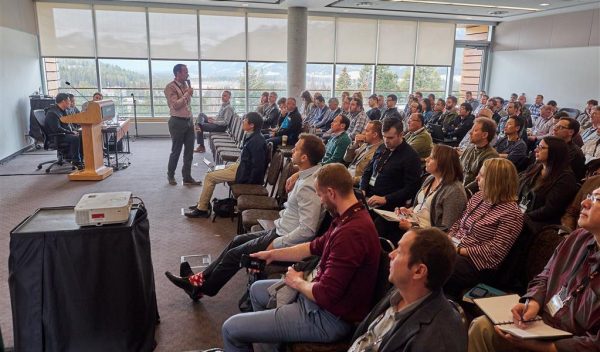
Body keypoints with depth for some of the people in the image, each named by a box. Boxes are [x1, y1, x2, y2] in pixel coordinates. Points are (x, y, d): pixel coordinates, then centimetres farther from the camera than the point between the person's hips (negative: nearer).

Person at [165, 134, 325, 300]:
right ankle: (201, 278, 25)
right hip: (280, 230, 9)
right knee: (238, 241, 16)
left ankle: (201, 289, 25)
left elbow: (307, 230, -30)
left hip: (283, 239, -9)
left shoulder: (308, 187, -28)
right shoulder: (308, 175, 0)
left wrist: (276, 245, -22)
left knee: (234, 254, 2)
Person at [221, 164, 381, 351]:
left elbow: (324, 295, -29)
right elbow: (315, 247, 15)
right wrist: (272, 254, 19)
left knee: (231, 328, -6)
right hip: (327, 295, 10)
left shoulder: (351, 233, -32)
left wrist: (298, 282, -8)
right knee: (257, 289, 27)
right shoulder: (351, 217, 2)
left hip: (328, 316, -10)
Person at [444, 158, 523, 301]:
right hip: (452, 248, 7)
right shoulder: (478, 197, 11)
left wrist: (460, 250, -17)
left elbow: (495, 251, -16)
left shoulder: (511, 213, -12)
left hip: (477, 263, -7)